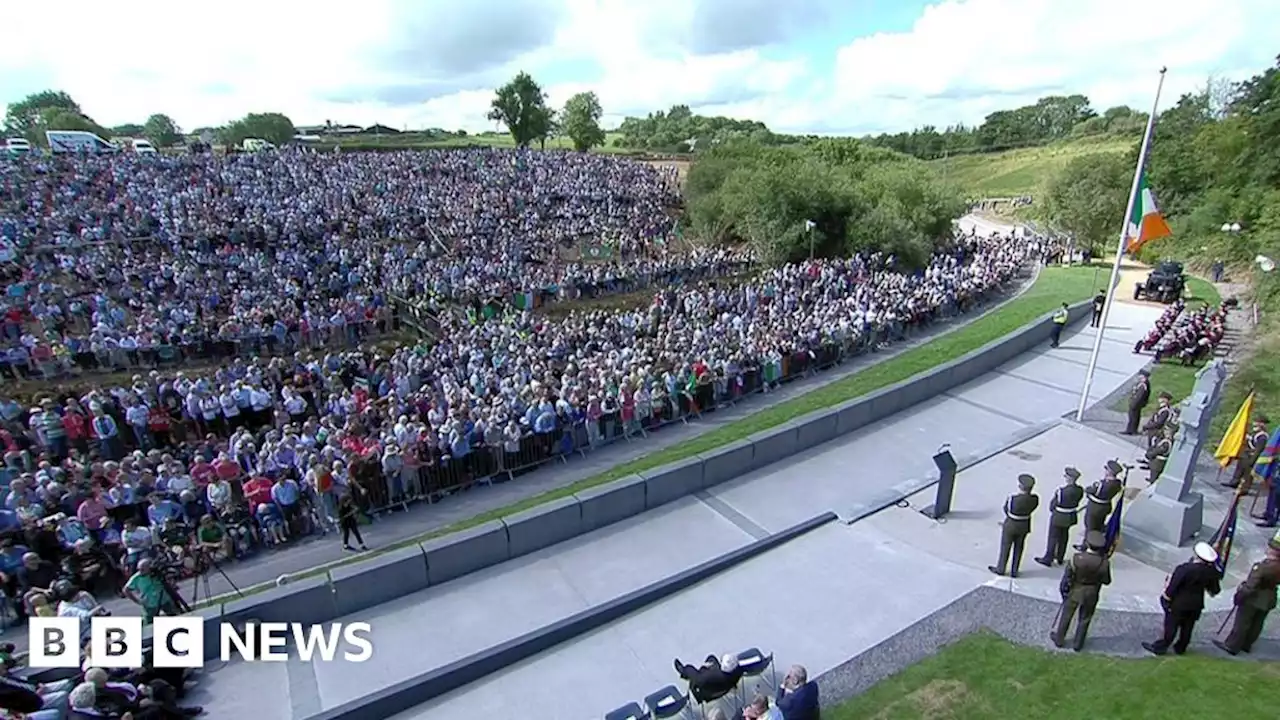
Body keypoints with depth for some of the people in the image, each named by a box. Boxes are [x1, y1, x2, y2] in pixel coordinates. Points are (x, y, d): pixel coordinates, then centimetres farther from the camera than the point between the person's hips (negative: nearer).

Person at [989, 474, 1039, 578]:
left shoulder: (1012, 498, -31)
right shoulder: (1035, 499, -20)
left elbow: (1006, 510, -14)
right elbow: (1030, 510, -7)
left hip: (1010, 526, -4)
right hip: (1024, 526, 4)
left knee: (1005, 547, 16)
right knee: (1018, 548, 21)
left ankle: (1000, 569, 33)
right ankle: (1014, 571, 34)